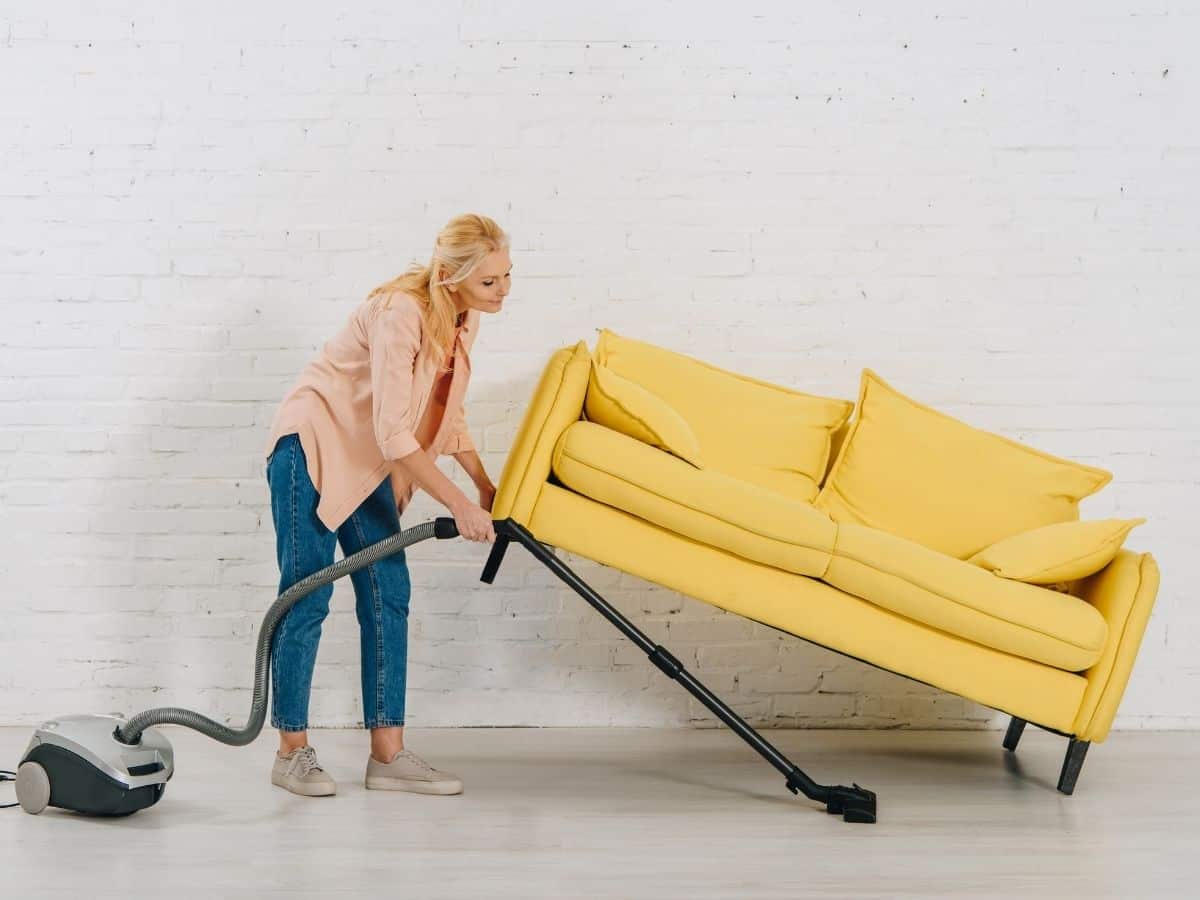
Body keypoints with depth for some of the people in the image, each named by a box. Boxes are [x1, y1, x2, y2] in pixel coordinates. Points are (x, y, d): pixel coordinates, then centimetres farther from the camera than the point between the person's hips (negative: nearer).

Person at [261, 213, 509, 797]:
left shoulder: (463, 320, 0)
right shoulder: (402, 313, -27)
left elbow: (446, 414, 14)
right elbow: (393, 432, -30)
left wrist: (485, 485, 8)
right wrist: (459, 505, -27)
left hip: (366, 462, 8)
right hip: (311, 446, -8)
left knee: (388, 597, 1)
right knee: (307, 599, -6)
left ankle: (387, 754, 4)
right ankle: (292, 751, 6)